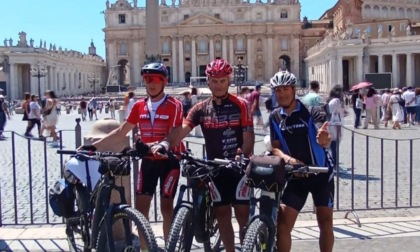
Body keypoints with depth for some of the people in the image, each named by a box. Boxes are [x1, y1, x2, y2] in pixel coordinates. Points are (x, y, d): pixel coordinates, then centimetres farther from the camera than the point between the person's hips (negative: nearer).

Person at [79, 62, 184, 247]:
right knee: (140, 206, 5)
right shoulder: (139, 106, 3)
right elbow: (120, 133, 4)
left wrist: (151, 146, -34)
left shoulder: (174, 106, -12)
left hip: (169, 161, -5)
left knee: (166, 206, 1)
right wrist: (94, 146, -3)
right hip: (148, 161, 5)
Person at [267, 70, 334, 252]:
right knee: (283, 224, -6)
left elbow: (326, 141, -26)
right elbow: (275, 147, -1)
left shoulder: (311, 111, -13)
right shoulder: (275, 117, 0)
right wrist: (287, 158, -24)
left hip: (321, 172, -2)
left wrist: (324, 139, -52)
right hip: (296, 175, 3)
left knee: (325, 222, 1)